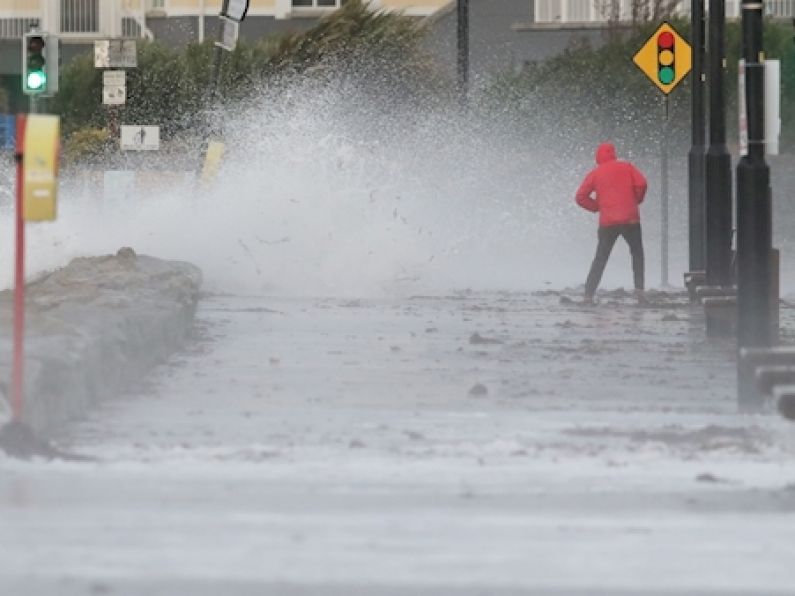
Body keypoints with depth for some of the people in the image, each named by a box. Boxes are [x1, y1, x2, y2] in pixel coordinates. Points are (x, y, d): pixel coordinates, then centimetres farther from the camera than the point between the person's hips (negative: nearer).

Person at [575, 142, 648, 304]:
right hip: (630, 219, -1)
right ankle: (639, 288, 1)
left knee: (601, 258, 8)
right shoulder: (627, 167, 7)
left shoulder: (595, 173, 8)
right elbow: (641, 184, -6)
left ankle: (589, 294, -2)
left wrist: (597, 206, 13)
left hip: (607, 222, 1)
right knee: (637, 253, 17)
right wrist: (636, 200, 11)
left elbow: (581, 197, 1)